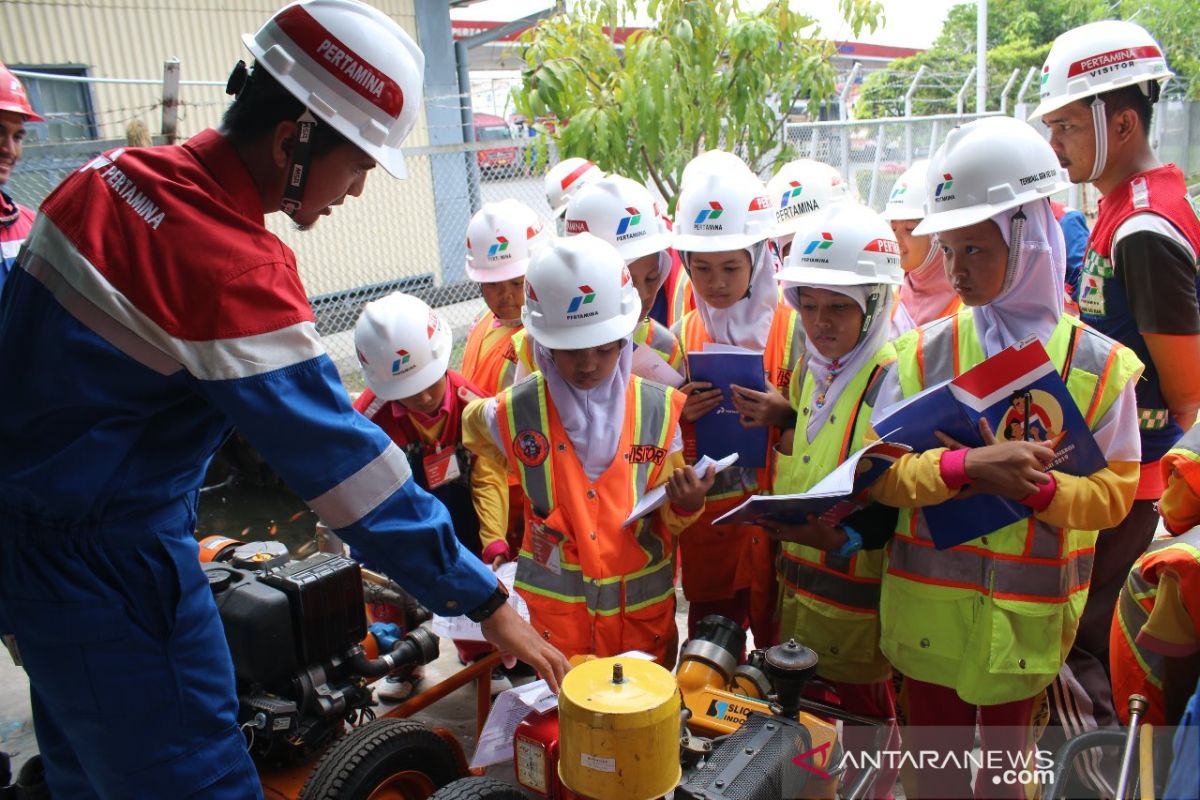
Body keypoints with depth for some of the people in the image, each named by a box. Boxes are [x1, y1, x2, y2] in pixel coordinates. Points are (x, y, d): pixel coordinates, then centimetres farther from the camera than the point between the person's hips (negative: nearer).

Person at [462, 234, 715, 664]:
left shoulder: (659, 409, -9)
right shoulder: (514, 412, -9)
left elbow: (671, 516, -1)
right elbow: (471, 423, 14)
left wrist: (687, 504, -23)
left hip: (644, 609, 1)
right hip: (556, 608, 0)